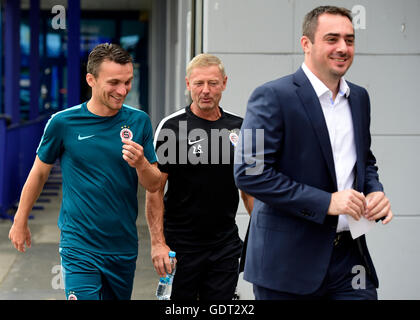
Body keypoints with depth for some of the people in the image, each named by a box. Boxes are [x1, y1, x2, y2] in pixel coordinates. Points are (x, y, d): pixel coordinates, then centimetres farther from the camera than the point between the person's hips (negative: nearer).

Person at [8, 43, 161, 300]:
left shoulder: (139, 122, 0)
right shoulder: (64, 122, -7)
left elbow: (154, 185, 3)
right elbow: (39, 173, 7)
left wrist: (141, 164, -18)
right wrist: (20, 222, 16)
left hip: (124, 247, 3)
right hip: (80, 247, -3)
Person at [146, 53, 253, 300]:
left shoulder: (238, 128, 5)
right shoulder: (172, 127, -7)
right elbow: (154, 189, -8)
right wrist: (158, 242, -14)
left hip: (226, 244, 4)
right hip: (182, 244, -3)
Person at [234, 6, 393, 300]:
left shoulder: (359, 97, 12)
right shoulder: (272, 97, -10)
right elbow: (249, 173, -17)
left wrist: (375, 193, 1)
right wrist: (326, 202, -19)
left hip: (350, 254, 6)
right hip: (289, 261, -5)